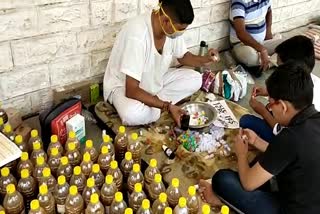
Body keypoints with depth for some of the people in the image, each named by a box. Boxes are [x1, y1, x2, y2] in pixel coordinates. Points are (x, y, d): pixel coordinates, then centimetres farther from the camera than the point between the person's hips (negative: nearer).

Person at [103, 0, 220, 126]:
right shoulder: (137, 34, -36)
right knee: (134, 114, -38)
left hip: (155, 80, 8)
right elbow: (131, 90, -36)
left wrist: (204, 60, -13)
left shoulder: (173, 28, -14)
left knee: (195, 79, -8)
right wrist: (167, 106, -34)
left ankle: (151, 105, -9)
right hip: (123, 86, -7)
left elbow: (183, 56, 7)